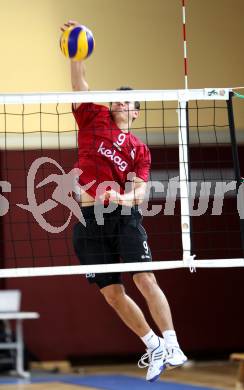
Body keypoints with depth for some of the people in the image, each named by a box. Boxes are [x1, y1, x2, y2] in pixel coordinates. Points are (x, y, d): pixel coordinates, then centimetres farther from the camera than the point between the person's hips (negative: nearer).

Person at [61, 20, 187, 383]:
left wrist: (123, 197, -22)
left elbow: (139, 192, 0)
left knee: (146, 281, -14)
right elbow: (79, 84, 2)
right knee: (113, 294, 3)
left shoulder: (139, 149, 10)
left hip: (124, 217, -1)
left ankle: (172, 346, -11)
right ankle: (153, 346, 17)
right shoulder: (94, 118, 14)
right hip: (89, 219, 1)